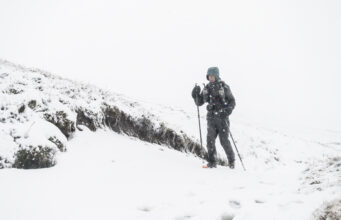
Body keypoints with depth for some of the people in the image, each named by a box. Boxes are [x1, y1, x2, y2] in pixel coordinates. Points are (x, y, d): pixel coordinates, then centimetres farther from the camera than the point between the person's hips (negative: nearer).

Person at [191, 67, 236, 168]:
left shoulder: (224, 86, -2)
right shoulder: (207, 88, 9)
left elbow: (232, 101, 0)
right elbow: (199, 103, 12)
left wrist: (227, 111, -17)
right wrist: (196, 94, -7)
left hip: (222, 117, -3)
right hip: (211, 117, 3)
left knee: (224, 140, -4)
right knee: (210, 138, -9)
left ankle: (231, 160, 16)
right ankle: (212, 162, -1)